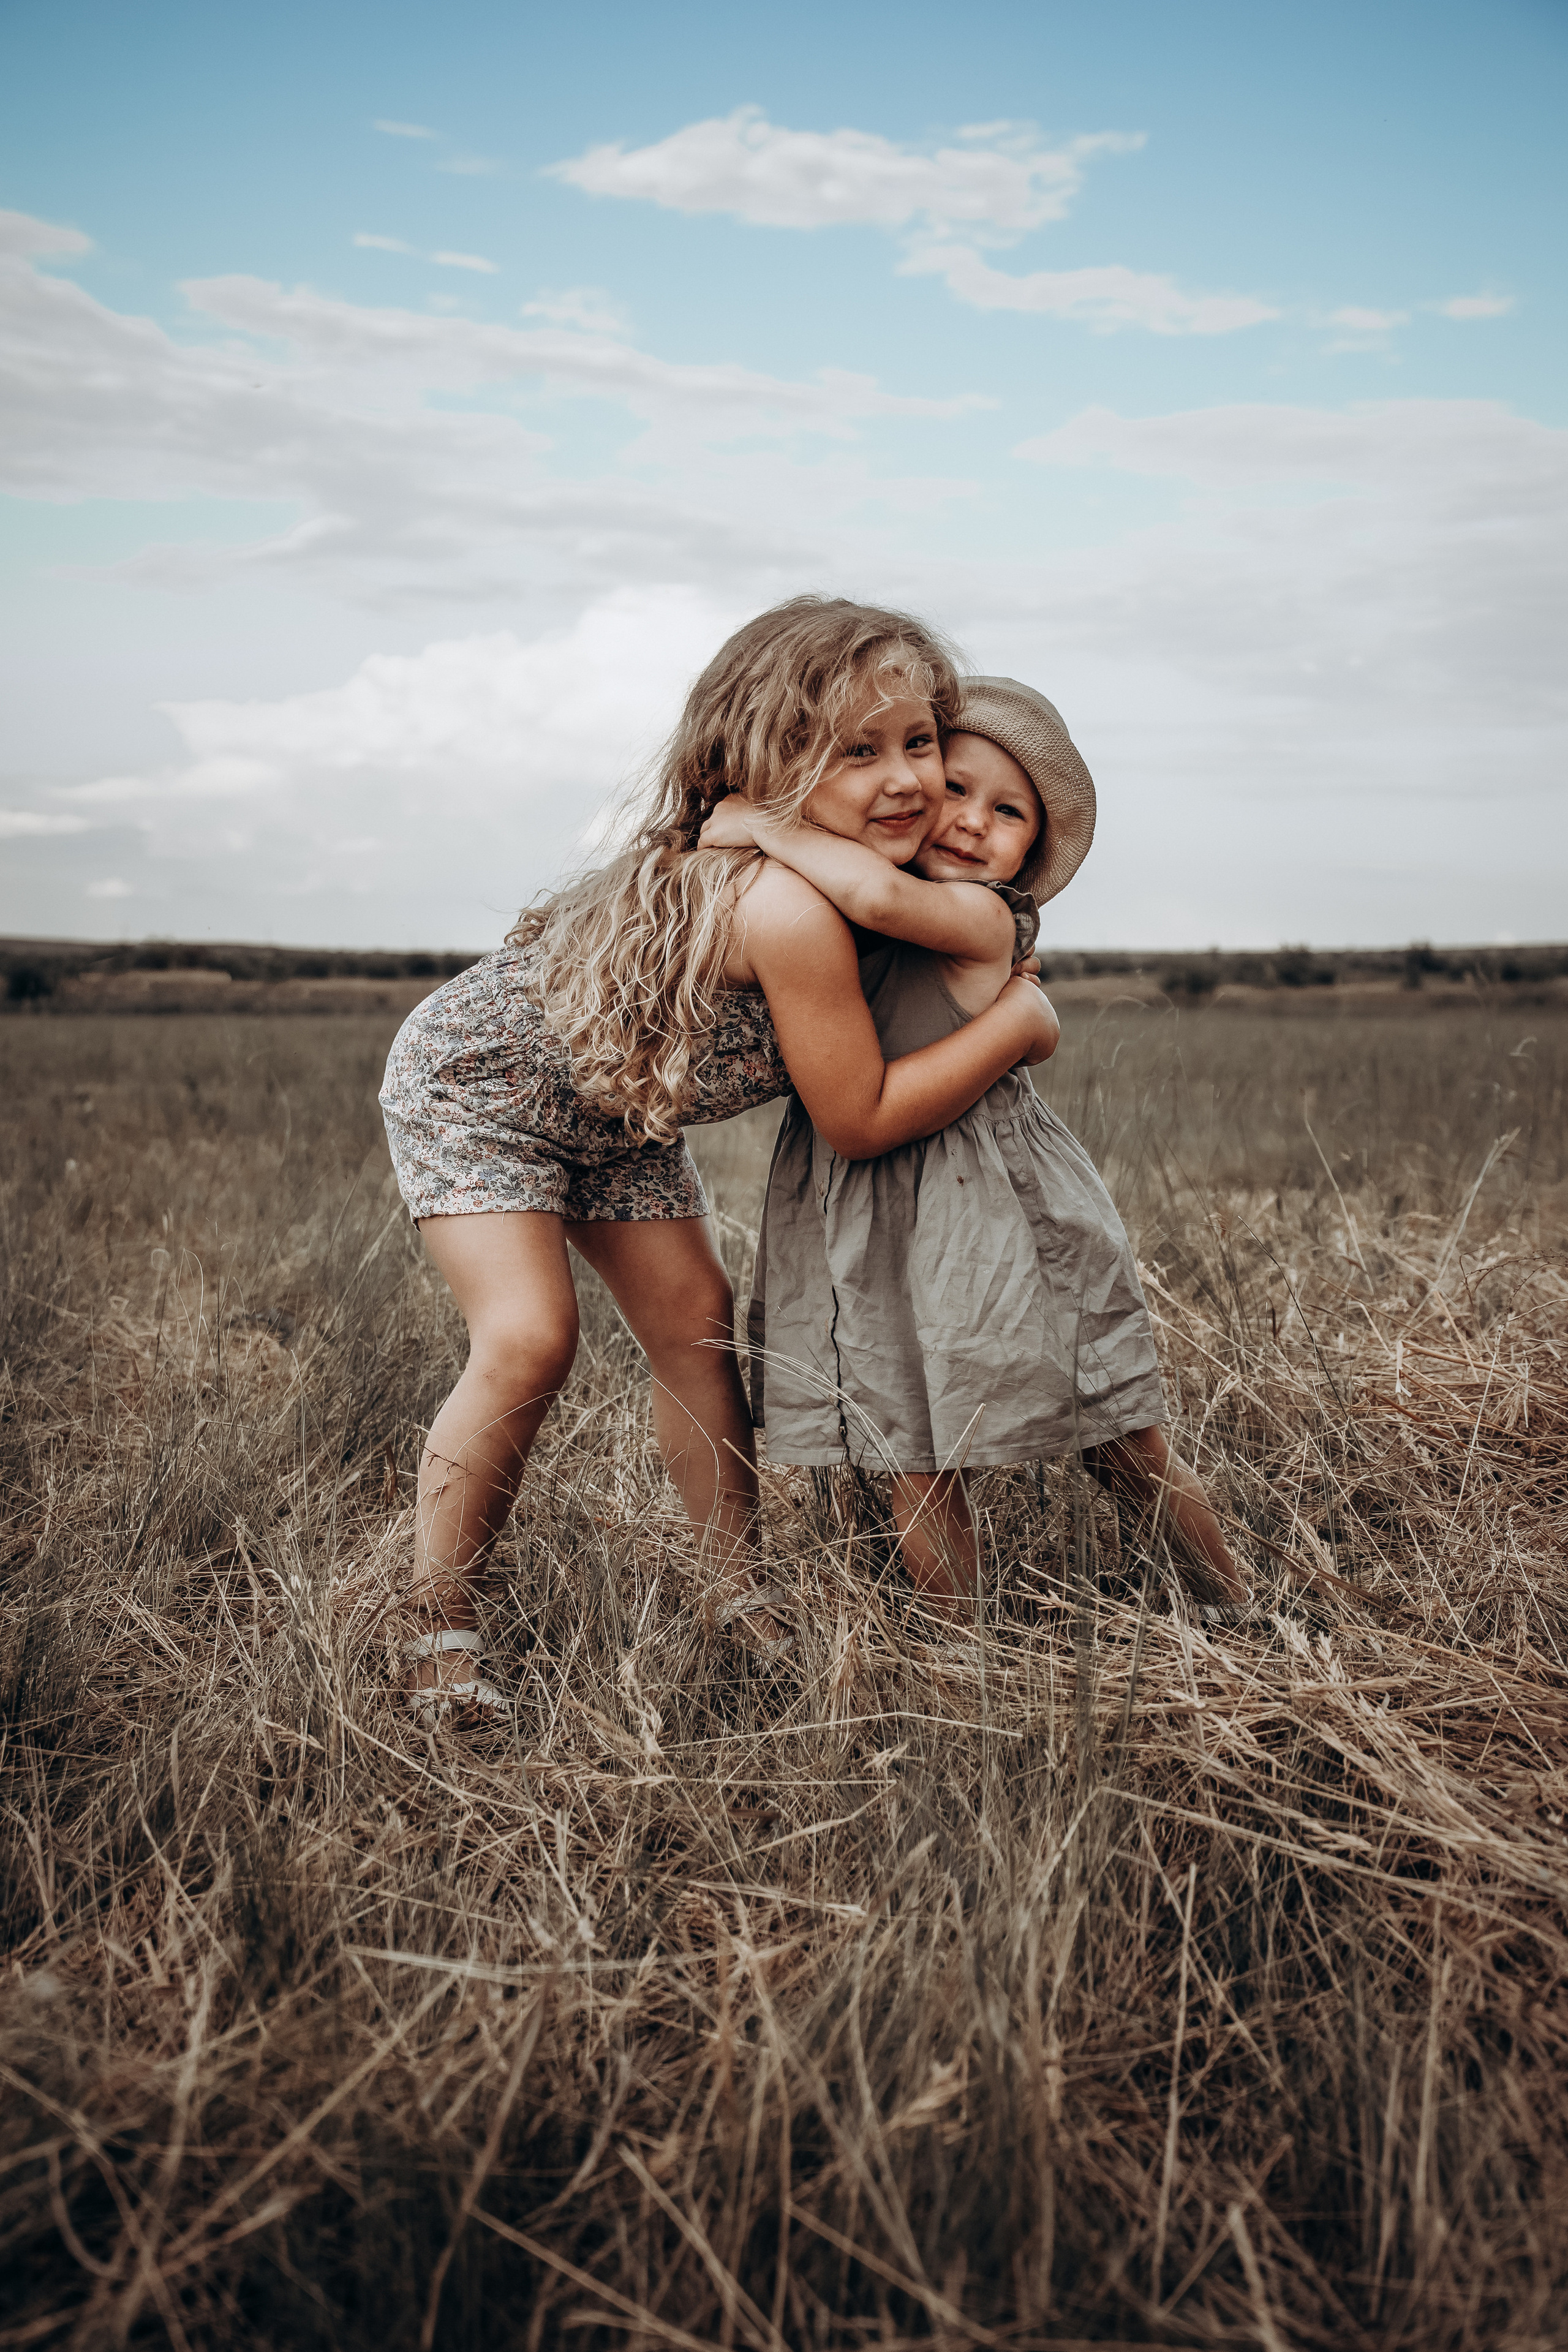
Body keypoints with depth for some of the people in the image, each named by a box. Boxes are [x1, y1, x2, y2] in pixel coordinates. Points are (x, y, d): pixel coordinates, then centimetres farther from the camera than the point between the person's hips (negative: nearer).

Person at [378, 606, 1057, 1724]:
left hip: (615, 1096, 9)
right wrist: (1018, 1020, -24)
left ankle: (746, 1588, 16)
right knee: (530, 1341, -18)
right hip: (473, 1076, -8)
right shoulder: (792, 907, -40)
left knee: (695, 1319, 4)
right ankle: (439, 1632, -1)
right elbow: (861, 1120, -31)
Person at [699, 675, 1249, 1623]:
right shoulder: (842, 927, 8)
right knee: (922, 1465, 6)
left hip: (990, 1216, -5)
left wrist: (761, 826, -20)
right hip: (873, 1225, 5)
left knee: (1125, 1449, 8)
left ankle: (1239, 1616, 29)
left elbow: (878, 892, -32)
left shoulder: (985, 917, -13)